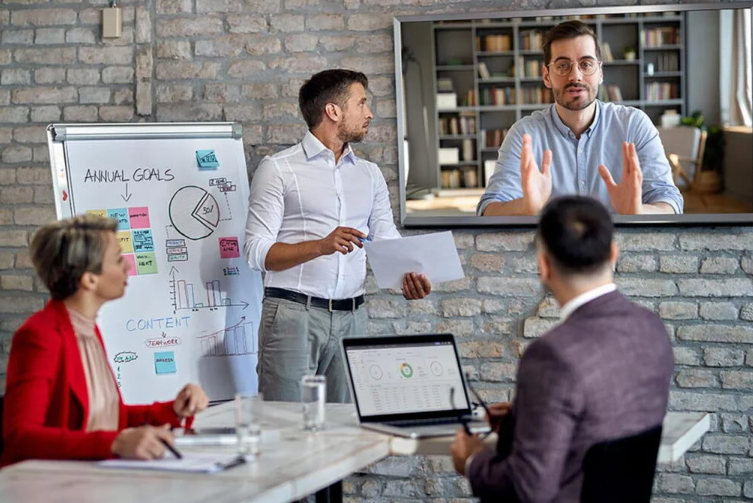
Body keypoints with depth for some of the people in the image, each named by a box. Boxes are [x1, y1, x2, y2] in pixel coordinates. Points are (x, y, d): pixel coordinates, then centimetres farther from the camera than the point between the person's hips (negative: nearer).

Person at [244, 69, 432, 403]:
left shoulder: (370, 174, 18)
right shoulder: (278, 169, 0)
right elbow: (257, 251, -6)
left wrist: (408, 275, -11)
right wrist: (321, 246, -20)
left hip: (352, 318, 5)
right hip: (294, 313, -5)